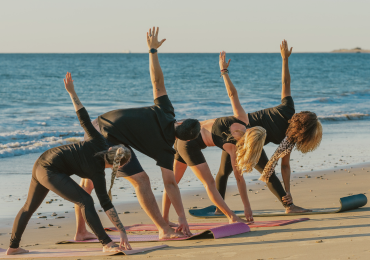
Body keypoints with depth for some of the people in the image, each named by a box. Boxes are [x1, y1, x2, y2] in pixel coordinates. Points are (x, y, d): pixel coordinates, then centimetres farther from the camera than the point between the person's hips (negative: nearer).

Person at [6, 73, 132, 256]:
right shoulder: (97, 173, -17)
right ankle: (107, 244, -21)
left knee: (29, 206, 21)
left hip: (41, 163, 9)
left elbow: (84, 118, -8)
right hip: (51, 172, -9)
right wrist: (122, 233, -22)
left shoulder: (99, 144, -6)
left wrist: (72, 92, -4)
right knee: (85, 201, -16)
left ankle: (13, 247, 34)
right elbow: (106, 204, -21)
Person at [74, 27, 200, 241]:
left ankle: (80, 231, 26)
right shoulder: (165, 149, -4)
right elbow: (170, 184, -5)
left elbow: (157, 80, 5)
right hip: (112, 140, -7)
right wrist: (182, 217, -3)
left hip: (98, 126, 7)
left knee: (87, 181, 16)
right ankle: (165, 230, -3)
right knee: (141, 180, -2)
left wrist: (153, 50, 14)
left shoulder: (165, 112, 7)